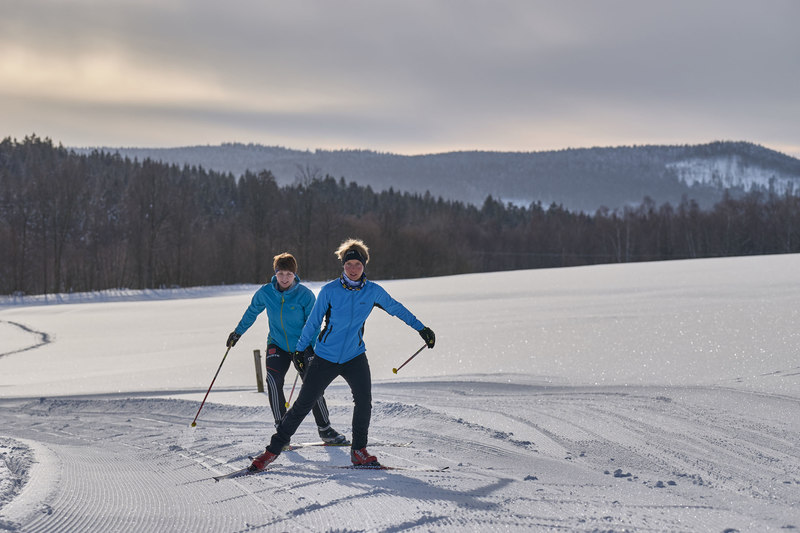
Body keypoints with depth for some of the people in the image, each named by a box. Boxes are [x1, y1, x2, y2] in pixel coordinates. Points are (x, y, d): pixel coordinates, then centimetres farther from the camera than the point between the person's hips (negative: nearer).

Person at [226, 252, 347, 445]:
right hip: (277, 344, 1)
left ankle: (325, 429, 16)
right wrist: (238, 332, 22)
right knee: (273, 380, -21)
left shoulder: (305, 295, -13)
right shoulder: (265, 292, -6)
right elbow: (252, 312, 12)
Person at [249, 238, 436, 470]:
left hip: (354, 356, 2)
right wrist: (300, 349, 5)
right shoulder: (329, 291, -9)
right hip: (325, 356, -1)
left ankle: (358, 451, -1)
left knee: (364, 400, -19)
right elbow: (313, 322, 1)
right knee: (303, 404, -1)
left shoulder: (373, 291, -3)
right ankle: (274, 449, 10)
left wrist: (422, 328, 17)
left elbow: (396, 309, 12)